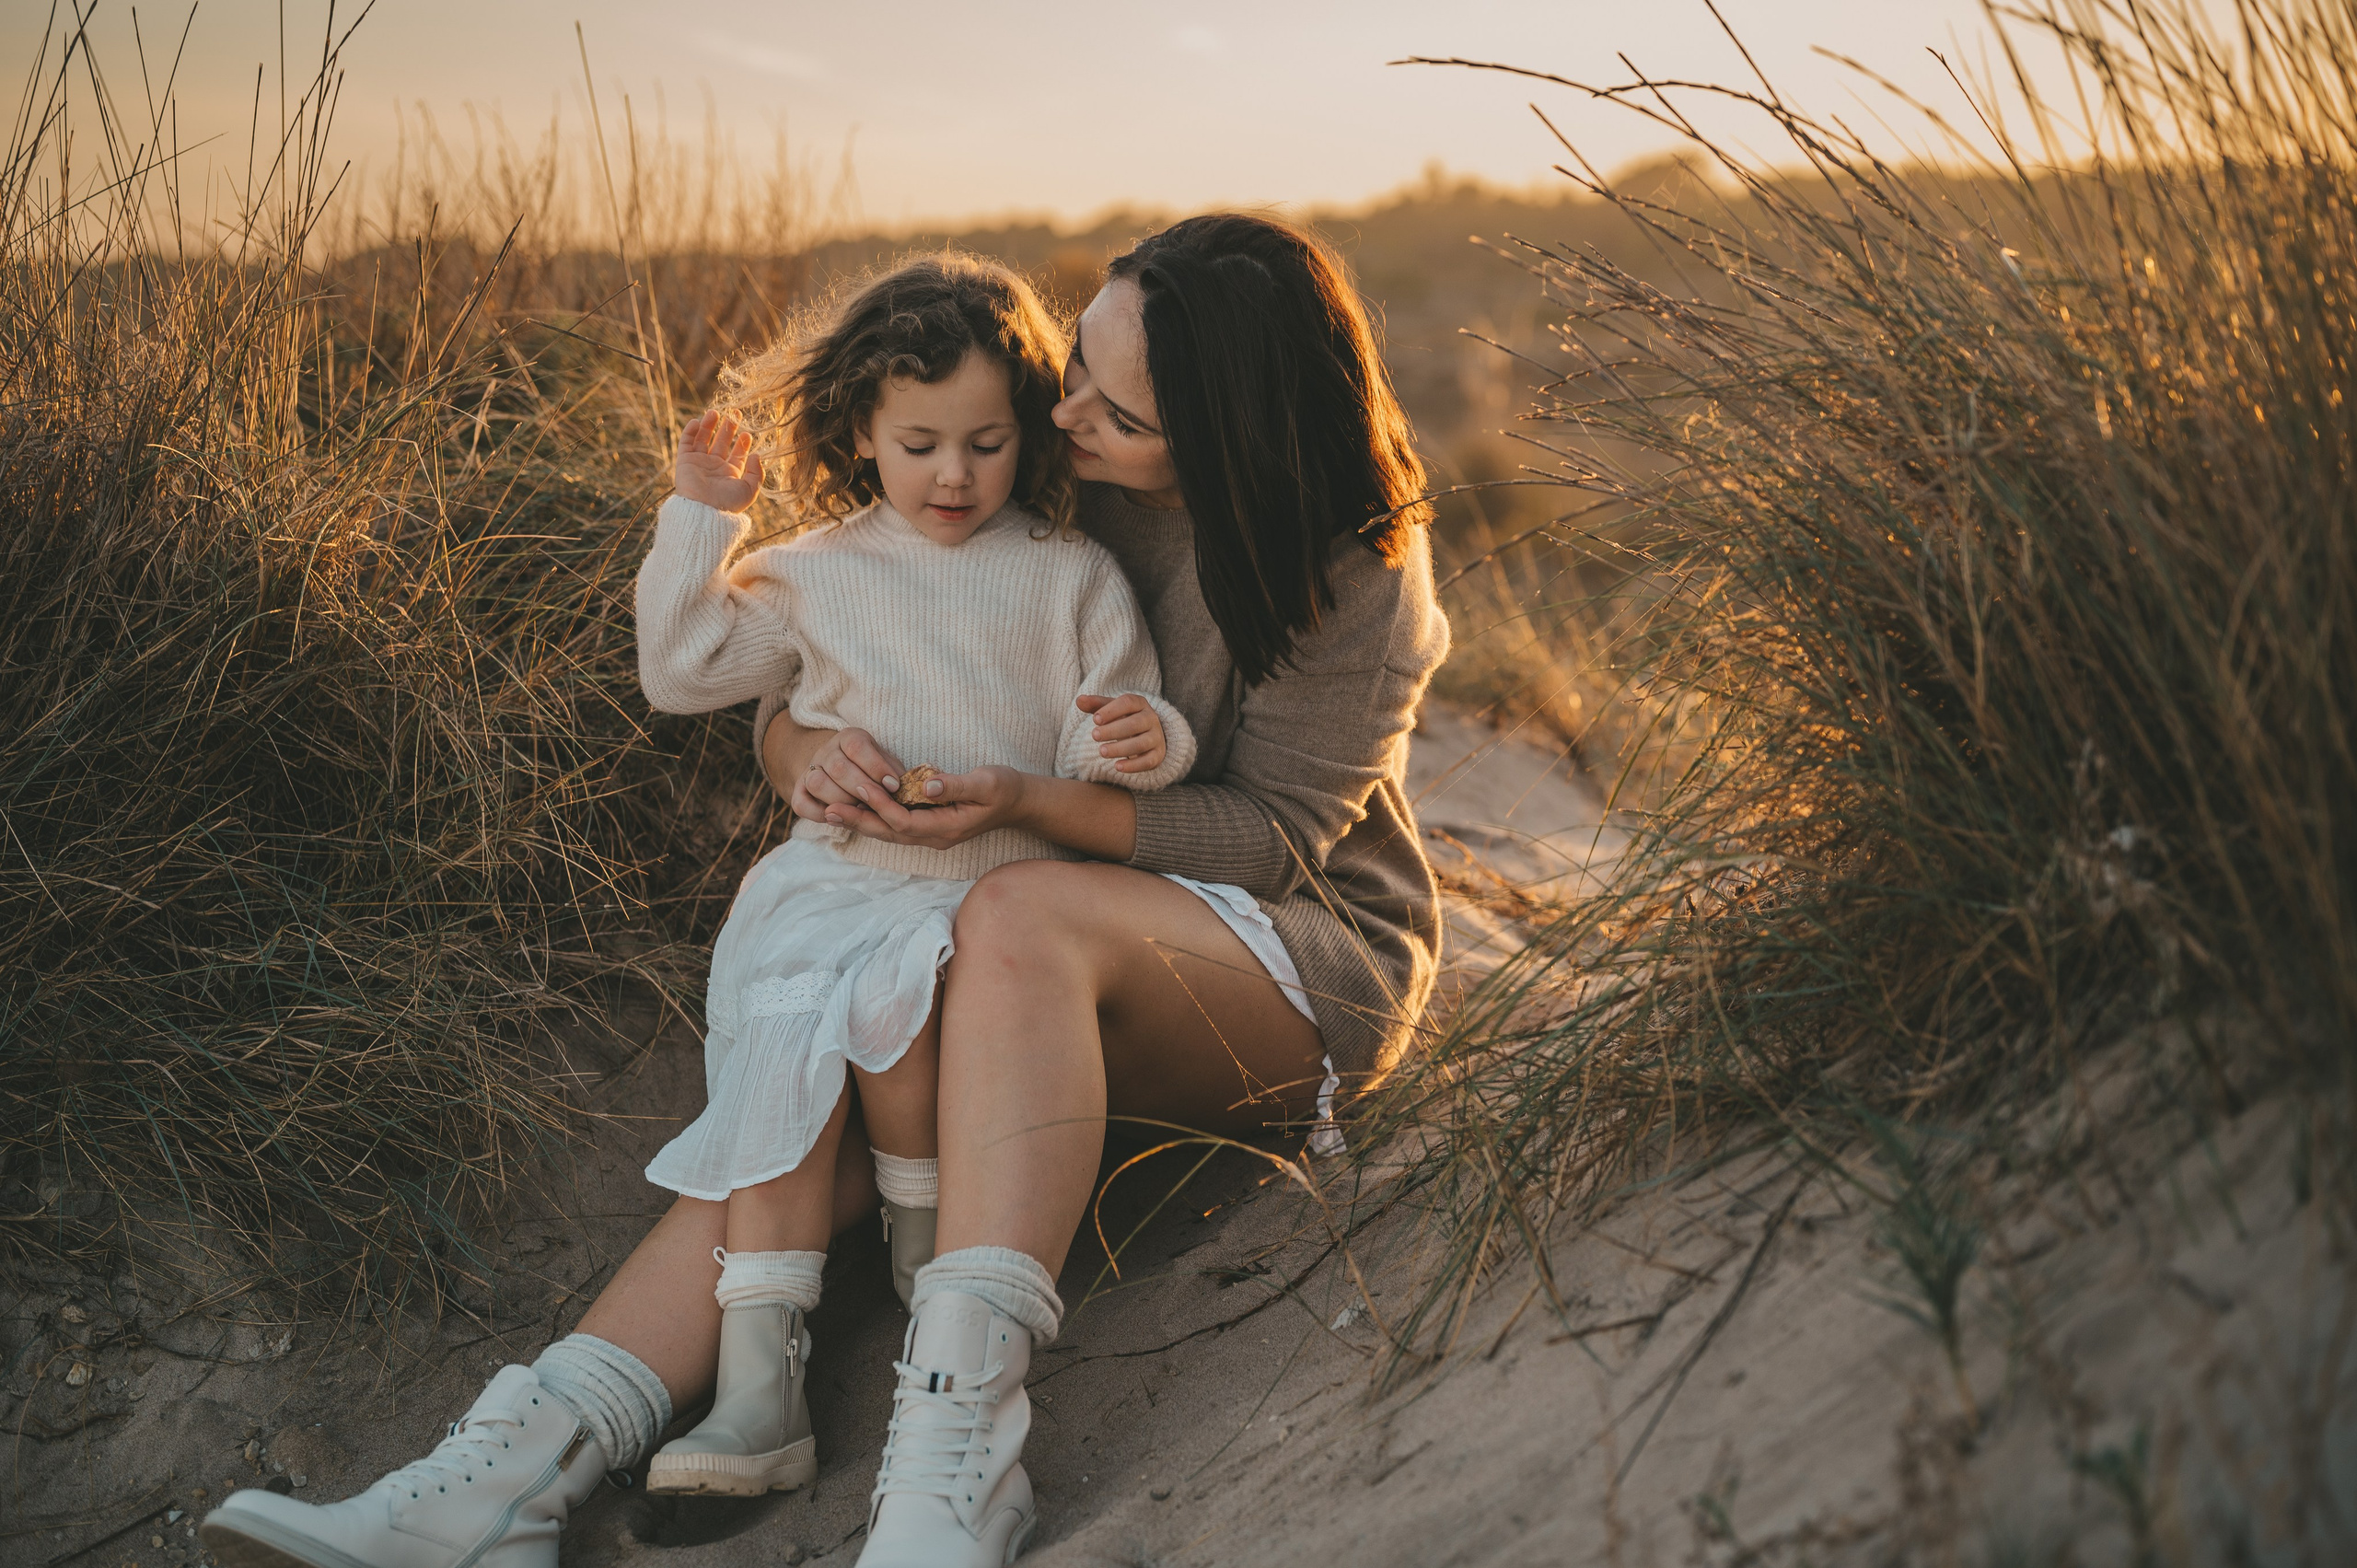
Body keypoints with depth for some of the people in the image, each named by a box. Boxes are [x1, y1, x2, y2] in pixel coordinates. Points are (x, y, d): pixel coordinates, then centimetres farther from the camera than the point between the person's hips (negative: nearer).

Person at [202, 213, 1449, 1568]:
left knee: (1022, 922, -37)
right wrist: (810, 753, -23)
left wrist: (1029, 803, -28)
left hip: (1315, 958, -4)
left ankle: (957, 1440, -44)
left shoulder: (1352, 564, -13)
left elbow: (1277, 832, -14)